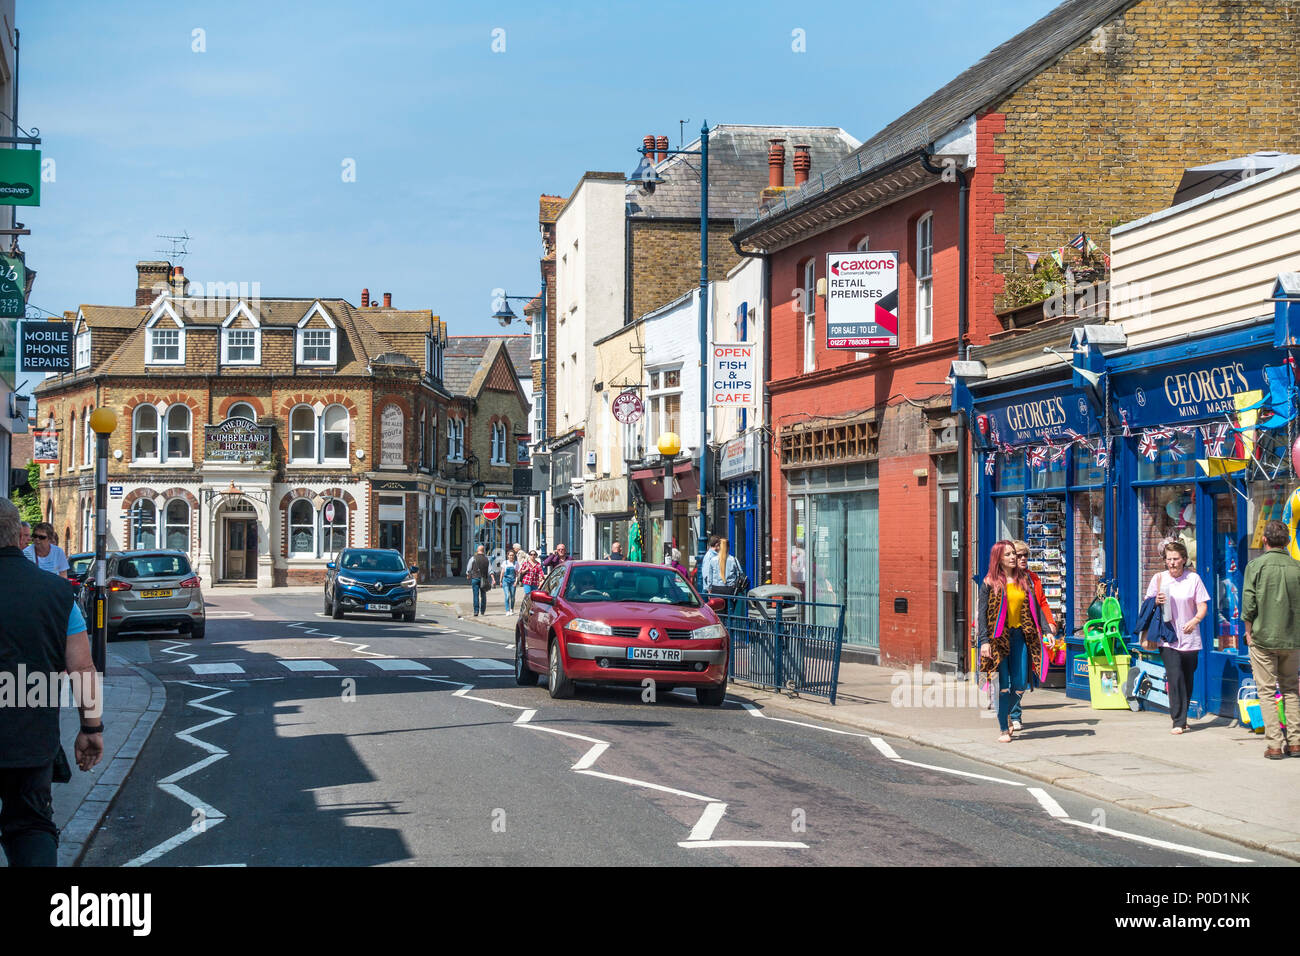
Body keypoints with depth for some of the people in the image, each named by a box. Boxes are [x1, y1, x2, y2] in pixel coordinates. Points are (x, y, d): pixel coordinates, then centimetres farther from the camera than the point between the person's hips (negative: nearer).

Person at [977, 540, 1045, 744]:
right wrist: (984, 641, -12)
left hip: (1020, 635, 4)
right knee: (1003, 685, -5)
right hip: (998, 638, -4)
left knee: (1021, 684, 1)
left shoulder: (1024, 579, 12)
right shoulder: (990, 583, 0)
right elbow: (981, 613, -3)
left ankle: (1007, 714, 30)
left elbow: (1035, 608, 15)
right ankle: (1004, 730, 4)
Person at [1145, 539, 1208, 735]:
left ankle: (1182, 718, 23)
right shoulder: (1159, 578, 5)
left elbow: (1202, 607, 2)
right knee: (1175, 678, -13)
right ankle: (1179, 722, -12)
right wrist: (1156, 602, -11)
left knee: (1187, 680, 7)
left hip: (1190, 638, 1)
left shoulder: (1193, 578, 2)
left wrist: (1194, 620, -18)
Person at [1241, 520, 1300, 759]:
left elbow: (1248, 605, -9)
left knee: (1267, 691, 2)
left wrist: (1249, 633, 2)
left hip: (1263, 638, -3)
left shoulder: (1256, 565, -7)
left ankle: (1274, 744, -2)